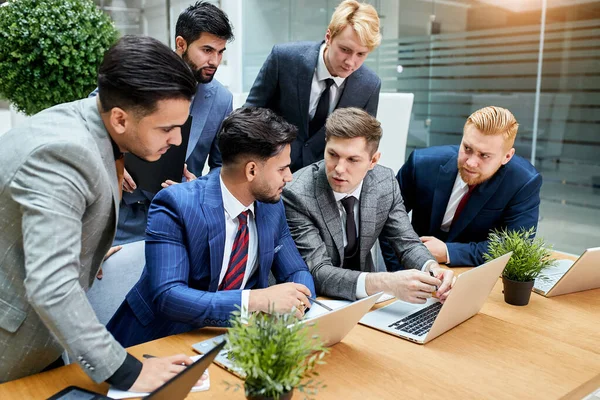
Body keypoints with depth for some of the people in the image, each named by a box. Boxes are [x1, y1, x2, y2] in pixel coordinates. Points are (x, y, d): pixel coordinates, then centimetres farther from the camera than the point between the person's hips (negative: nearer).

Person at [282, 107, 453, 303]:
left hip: (365, 297, 3)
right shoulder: (296, 195, -24)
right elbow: (317, 273, -28)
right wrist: (385, 283, -42)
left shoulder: (386, 183, -9)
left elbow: (407, 243, -2)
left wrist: (433, 269, -24)